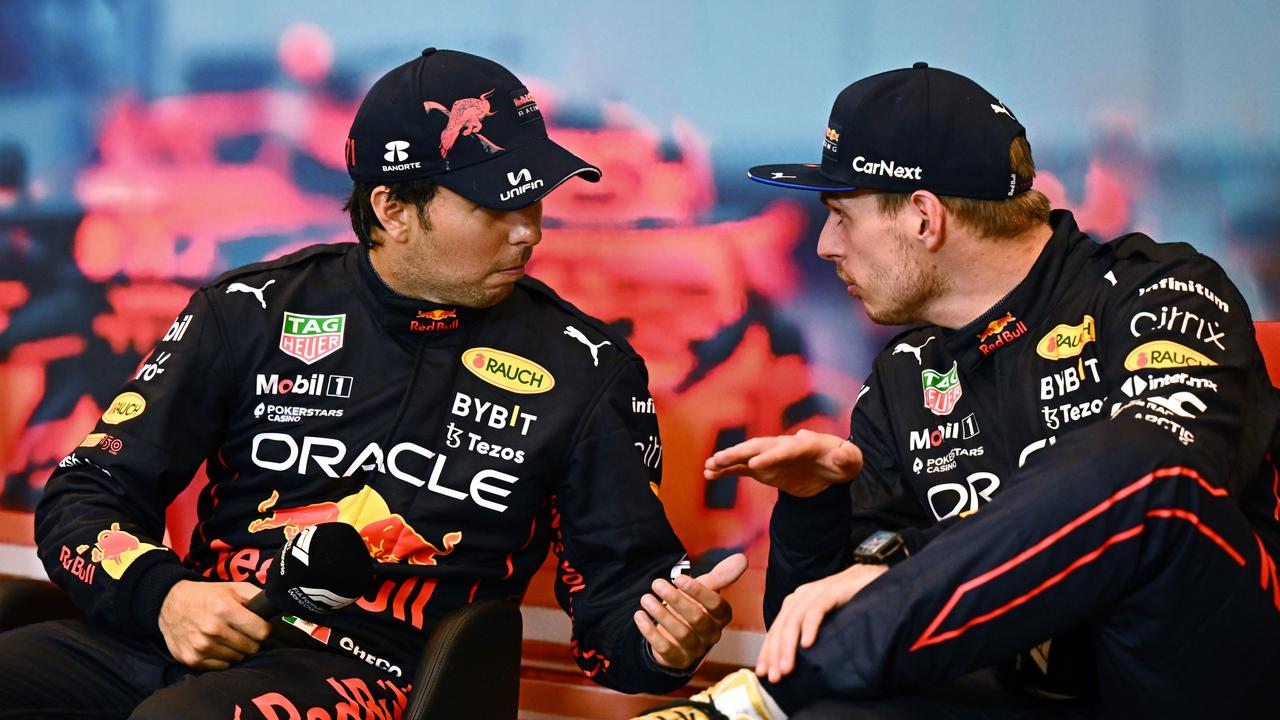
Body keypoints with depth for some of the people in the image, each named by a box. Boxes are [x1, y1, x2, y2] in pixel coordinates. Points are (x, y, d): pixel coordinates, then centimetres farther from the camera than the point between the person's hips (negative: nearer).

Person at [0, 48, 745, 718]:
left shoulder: (585, 369, 7)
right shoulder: (252, 313, 9)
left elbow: (619, 589, 12)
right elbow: (88, 494, 11)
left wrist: (664, 642, -12)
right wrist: (160, 594, -10)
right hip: (170, 634, 3)